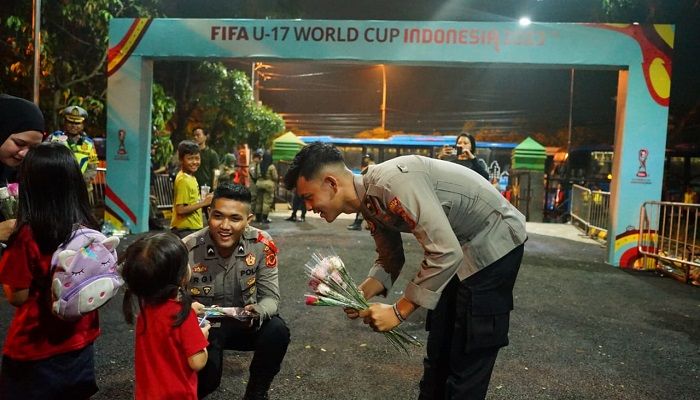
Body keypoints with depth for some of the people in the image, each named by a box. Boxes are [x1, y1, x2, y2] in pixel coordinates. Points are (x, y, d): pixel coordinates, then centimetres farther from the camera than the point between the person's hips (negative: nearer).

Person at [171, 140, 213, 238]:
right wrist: (203, 203, -19)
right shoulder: (183, 180, -17)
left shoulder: (191, 177, 10)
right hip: (185, 230, -9)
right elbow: (180, 210, -22)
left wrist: (203, 199, 5)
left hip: (194, 228, 9)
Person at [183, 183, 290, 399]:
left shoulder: (262, 244, -17)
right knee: (205, 378, -26)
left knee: (277, 331, -27)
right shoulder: (188, 249, -21)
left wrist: (257, 312, -36)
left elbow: (270, 296, -12)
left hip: (245, 322, 2)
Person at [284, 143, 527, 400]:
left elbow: (446, 254, -33)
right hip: (460, 249, 9)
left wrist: (398, 311, -25)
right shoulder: (369, 200, -2)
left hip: (494, 244, -9)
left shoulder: (392, 181, -31)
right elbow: (390, 261, 7)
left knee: (468, 357, -3)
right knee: (439, 350, 16)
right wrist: (360, 295, -11)